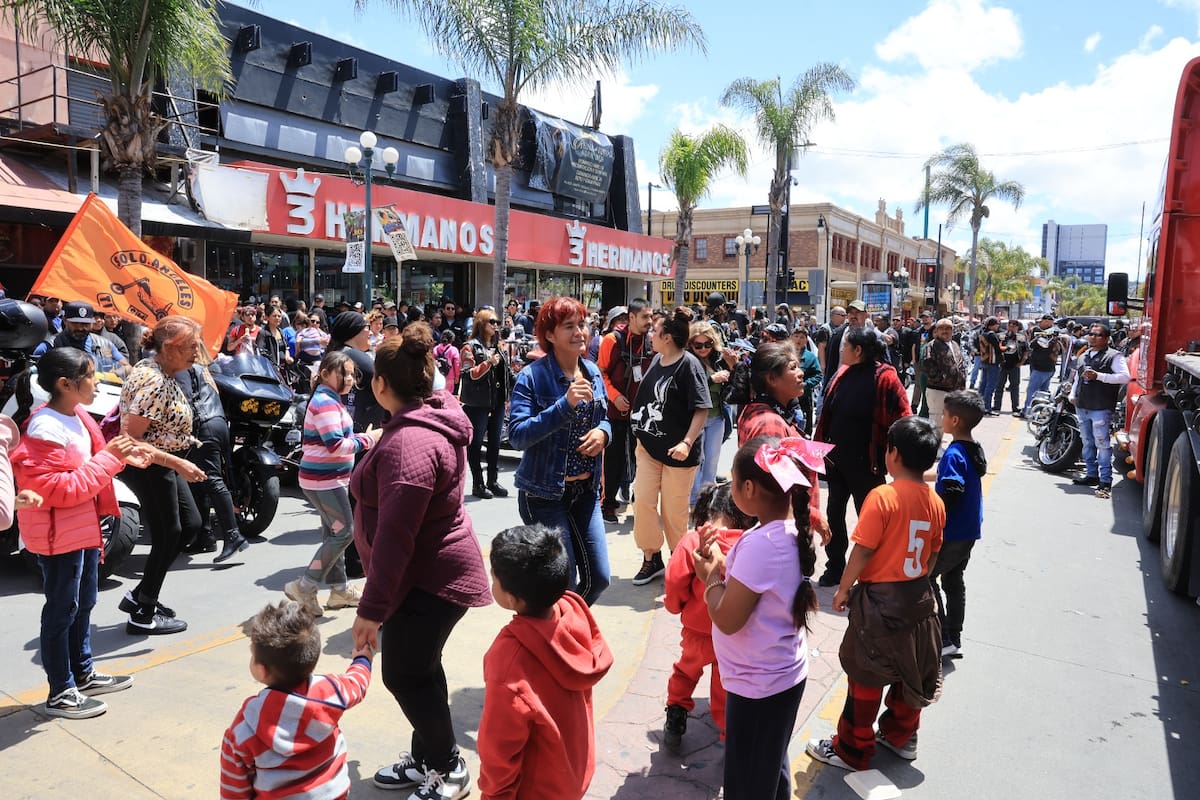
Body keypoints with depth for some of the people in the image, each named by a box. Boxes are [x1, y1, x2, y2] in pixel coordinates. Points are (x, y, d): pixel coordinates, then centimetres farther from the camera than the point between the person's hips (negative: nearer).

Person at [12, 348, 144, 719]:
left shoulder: (78, 417, 6)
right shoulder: (45, 428, -23)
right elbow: (59, 489, -26)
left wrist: (122, 456, 1)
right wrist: (108, 458, -25)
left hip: (85, 526, 10)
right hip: (59, 532, -10)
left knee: (84, 604, 20)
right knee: (61, 611, 2)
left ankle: (83, 674, 35)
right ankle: (60, 693, 14)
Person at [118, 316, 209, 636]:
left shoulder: (161, 371, 4)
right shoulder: (152, 382, -25)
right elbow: (130, 438, -27)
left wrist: (182, 441, 14)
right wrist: (178, 463, -27)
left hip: (162, 463, 10)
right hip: (147, 467, -10)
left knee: (190, 525, 16)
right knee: (167, 537, 2)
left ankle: (140, 595, 28)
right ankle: (143, 616, 19)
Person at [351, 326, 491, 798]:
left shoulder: (410, 443, -29)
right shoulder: (433, 418, 5)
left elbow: (395, 537, -29)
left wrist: (371, 609, -23)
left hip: (429, 578, -10)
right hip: (434, 568, 10)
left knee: (405, 675, 3)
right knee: (420, 669, 20)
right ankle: (425, 759, 37)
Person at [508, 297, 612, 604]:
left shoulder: (593, 373, 6)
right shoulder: (533, 376, -13)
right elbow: (517, 435, -22)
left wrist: (602, 432, -6)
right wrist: (565, 404, -31)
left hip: (585, 490, 6)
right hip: (544, 493, -6)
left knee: (598, 578, 9)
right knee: (565, 584, 0)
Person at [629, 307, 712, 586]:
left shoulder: (689, 365, -15)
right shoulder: (656, 360, 7)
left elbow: (702, 409, -18)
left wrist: (687, 443, -27)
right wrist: (640, 432, 17)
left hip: (677, 451, -7)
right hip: (649, 446, 7)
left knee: (673, 510, 6)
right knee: (643, 501, 4)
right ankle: (651, 559, 20)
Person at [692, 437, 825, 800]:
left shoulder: (760, 543, -31)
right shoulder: (793, 532, -2)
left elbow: (727, 620, -26)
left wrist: (710, 576, -11)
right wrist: (721, 562, -5)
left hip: (757, 685, -9)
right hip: (785, 674, 9)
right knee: (771, 768, 28)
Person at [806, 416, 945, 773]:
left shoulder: (882, 496, -21)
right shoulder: (935, 502, -1)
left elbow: (863, 550, -19)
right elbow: (932, 555, 8)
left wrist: (844, 589, -7)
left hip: (880, 599, -7)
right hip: (918, 597, 7)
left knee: (865, 675, 6)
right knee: (910, 669, 21)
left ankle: (853, 750, 19)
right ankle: (901, 736, 39)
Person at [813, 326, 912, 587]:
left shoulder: (884, 378, -15)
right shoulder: (842, 374, 4)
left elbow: (902, 419, -16)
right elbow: (827, 414, 8)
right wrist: (820, 446, 6)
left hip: (865, 463, -7)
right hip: (837, 458, 7)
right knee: (834, 512, 16)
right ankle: (835, 567, 32)